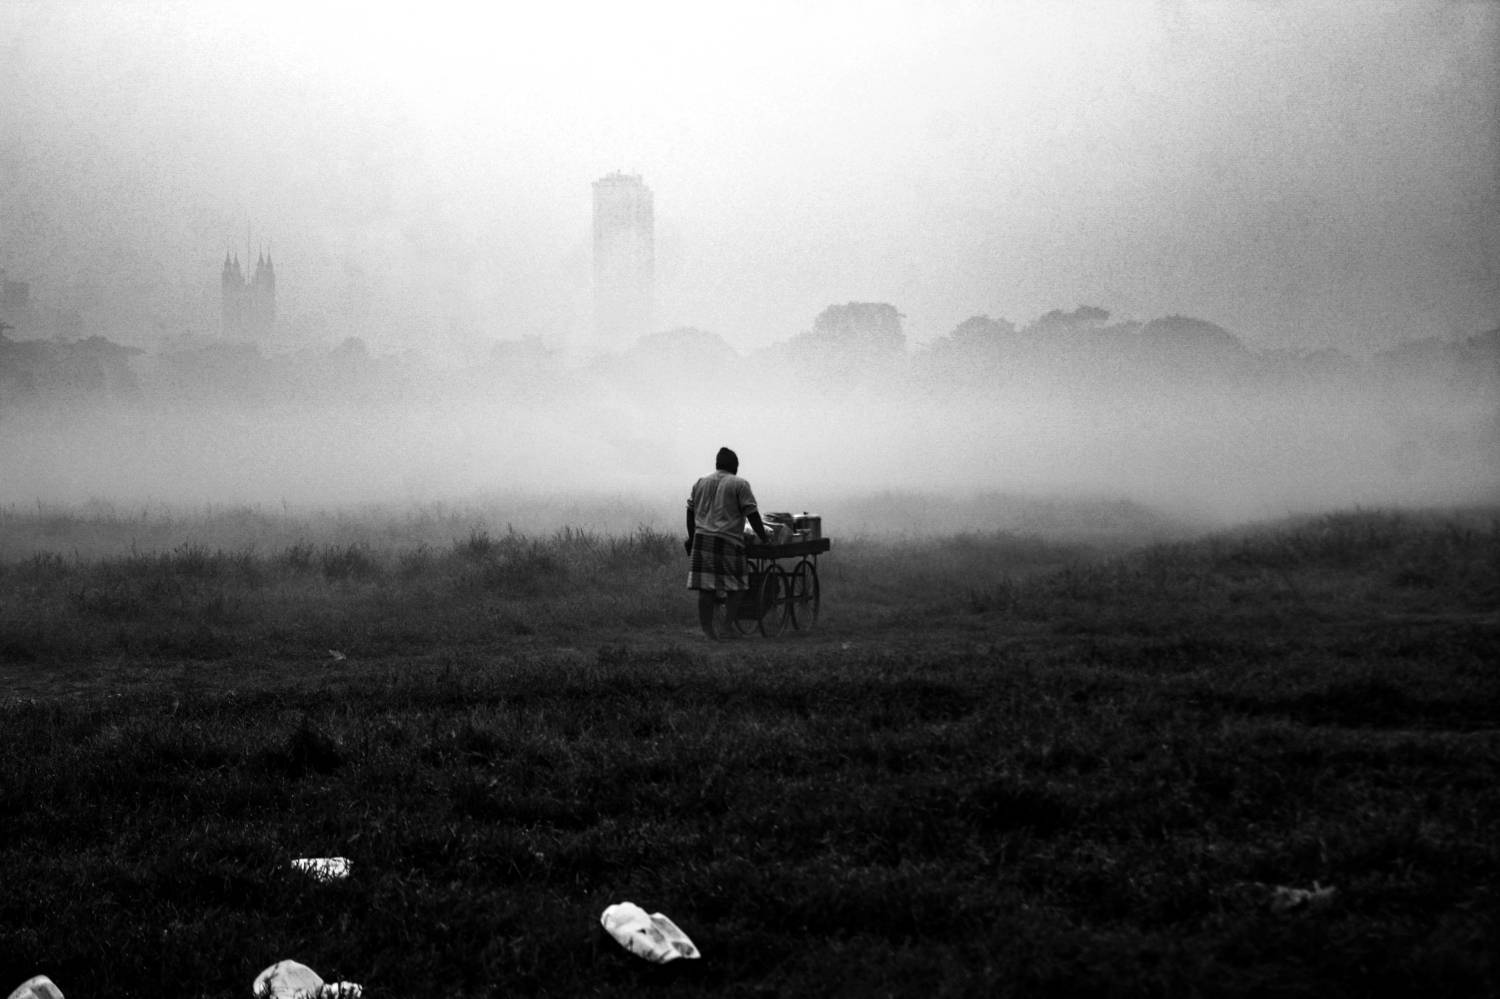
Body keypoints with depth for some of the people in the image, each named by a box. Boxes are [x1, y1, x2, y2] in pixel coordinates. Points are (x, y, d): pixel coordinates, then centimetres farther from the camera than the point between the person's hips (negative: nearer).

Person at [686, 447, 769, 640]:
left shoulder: (700, 483, 15)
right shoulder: (739, 485, -1)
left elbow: (690, 512, 20)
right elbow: (752, 513, -5)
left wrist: (692, 537, 30)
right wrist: (763, 538, 2)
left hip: (702, 538, 5)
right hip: (728, 542, -5)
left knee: (705, 588, 3)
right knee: (734, 587, 4)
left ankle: (707, 629, 3)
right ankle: (728, 627, -2)